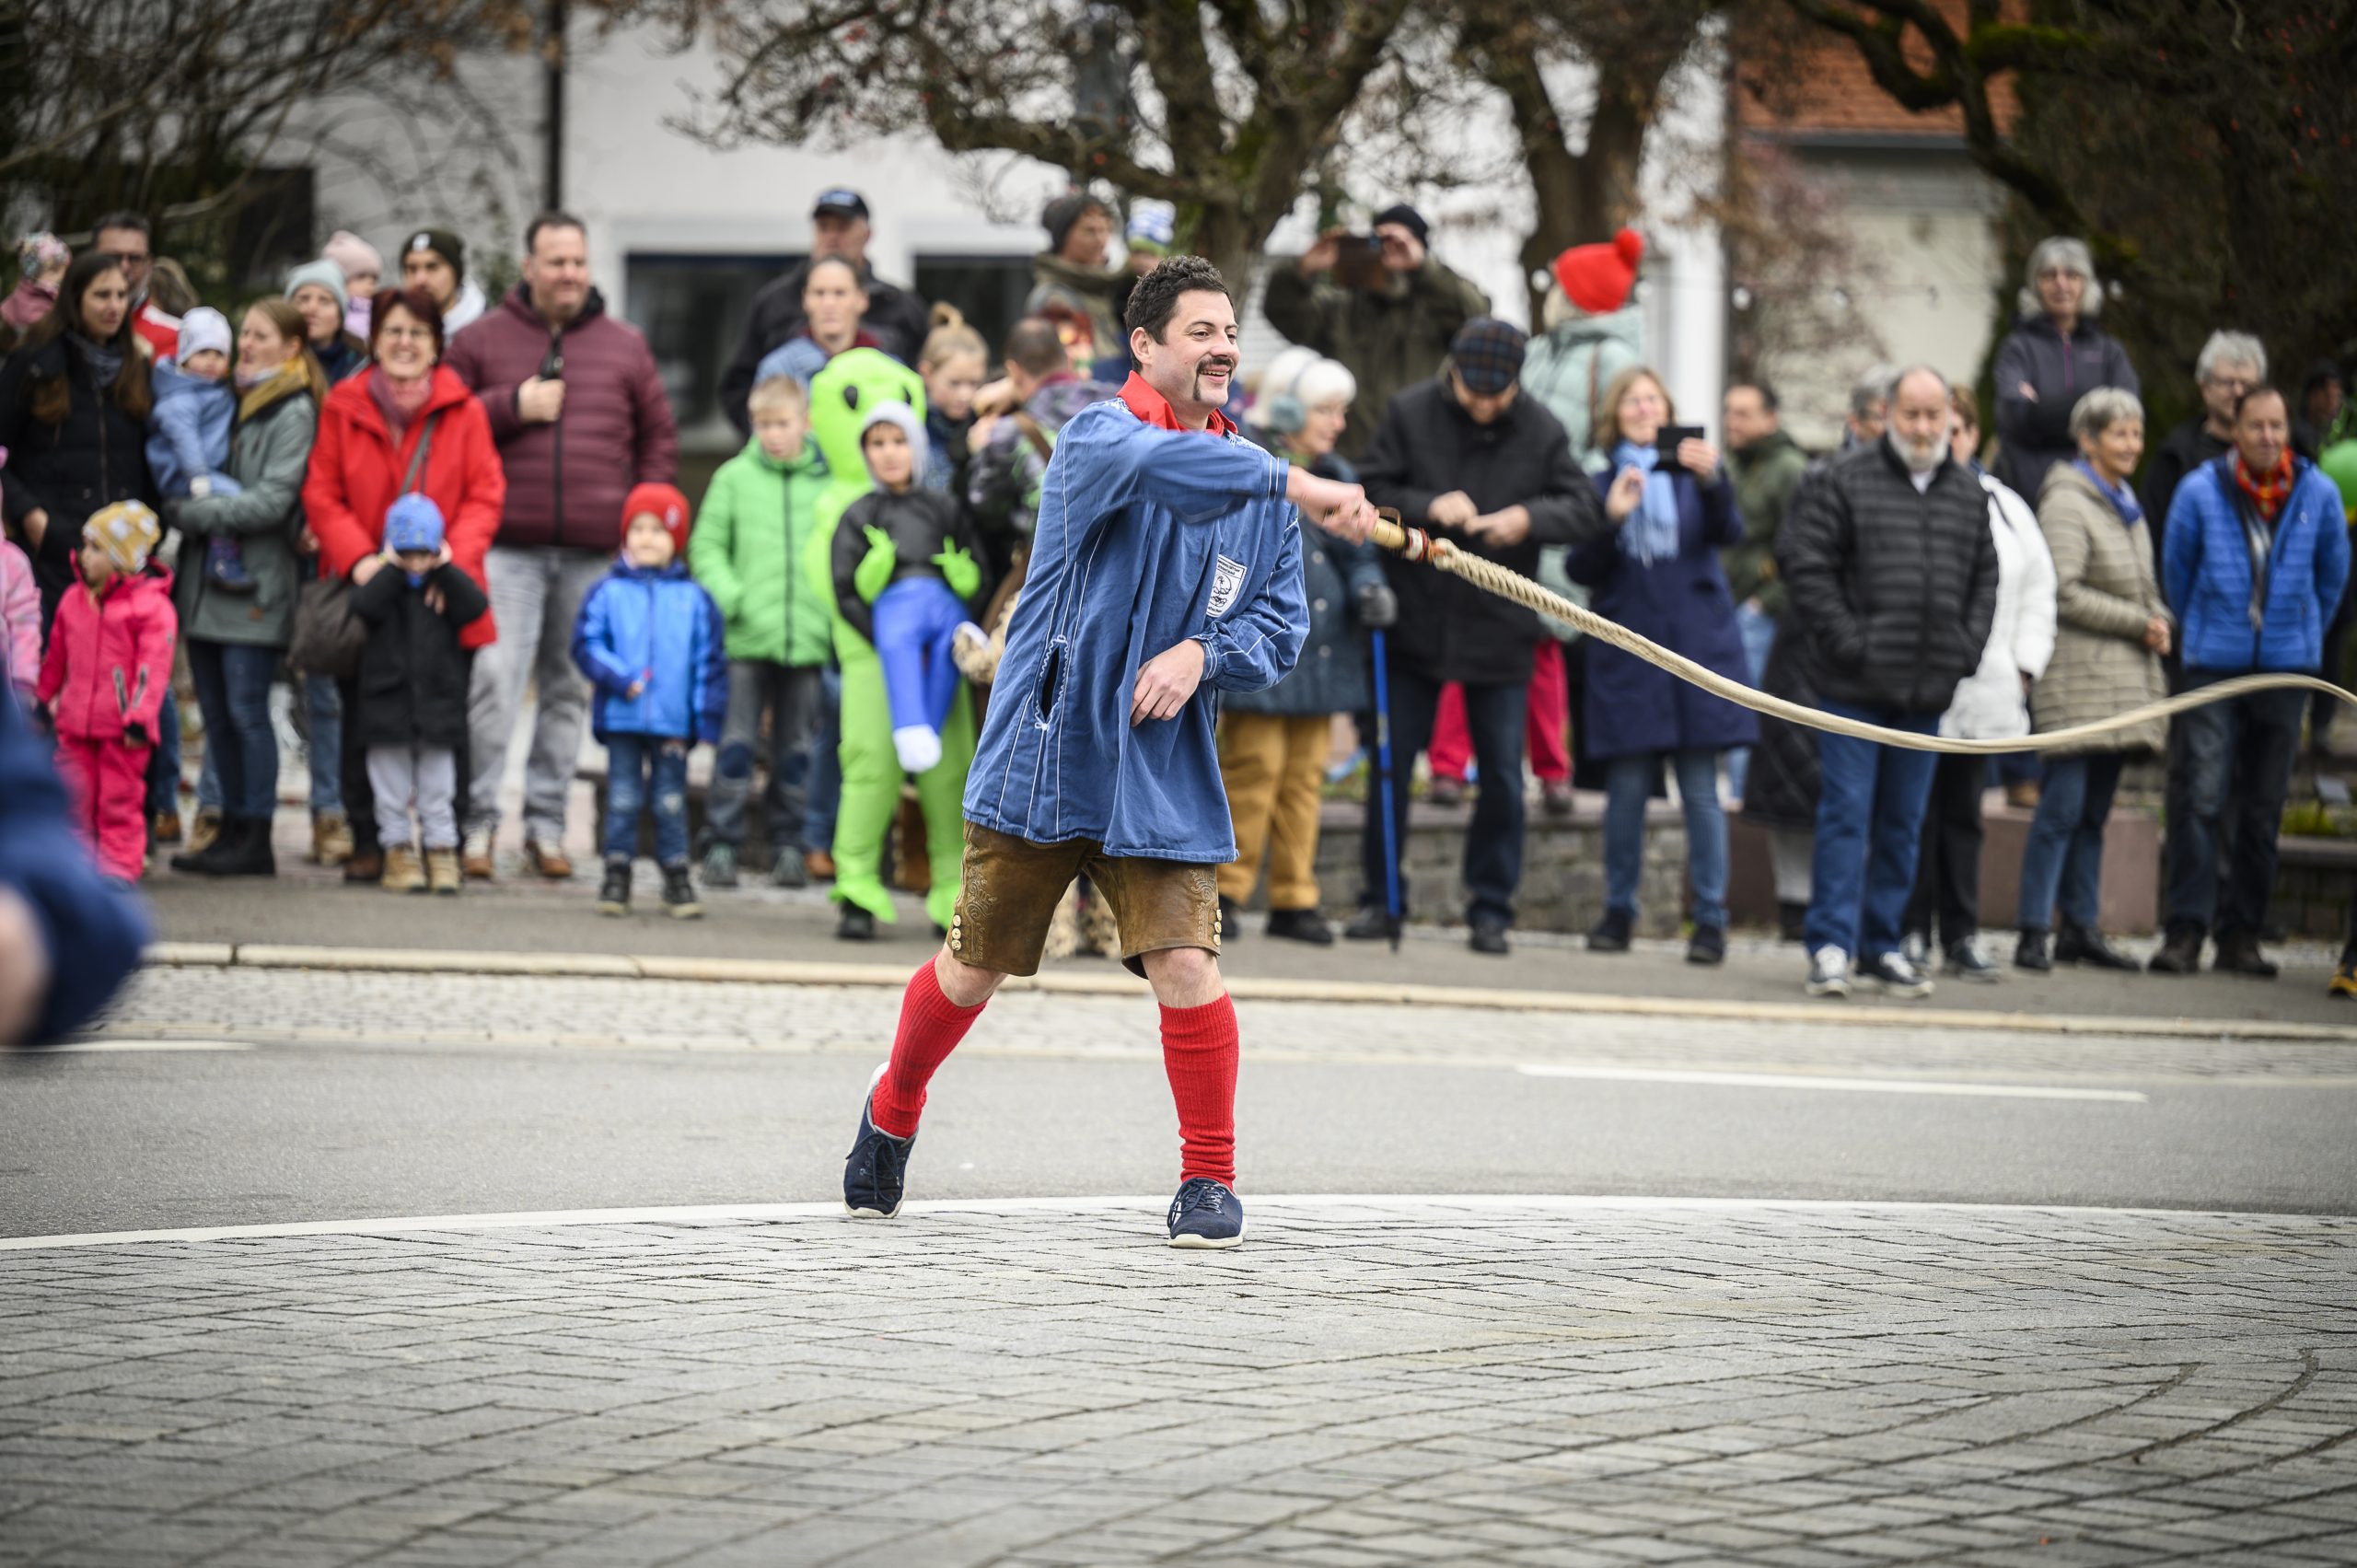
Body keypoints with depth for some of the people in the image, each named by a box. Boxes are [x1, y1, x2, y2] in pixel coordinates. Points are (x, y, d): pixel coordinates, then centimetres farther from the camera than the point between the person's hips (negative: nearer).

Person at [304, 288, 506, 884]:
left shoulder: (463, 411, 3)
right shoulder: (342, 408, 4)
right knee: (362, 724, 4)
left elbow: (484, 496, 1)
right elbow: (322, 495, 3)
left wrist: (453, 558, -15)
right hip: (363, 592, 1)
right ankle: (367, 843, 13)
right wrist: (358, 557, -12)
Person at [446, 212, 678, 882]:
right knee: (494, 680, -12)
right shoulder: (480, 341, 7)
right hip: (508, 545, -3)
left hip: (594, 551, 3)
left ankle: (546, 824, 15)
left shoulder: (624, 345, 13)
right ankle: (479, 821, -7)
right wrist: (513, 406, -8)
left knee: (570, 689, 7)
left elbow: (659, 436, 18)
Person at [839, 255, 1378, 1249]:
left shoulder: (1256, 481, 7)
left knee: (1184, 965, -12)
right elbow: (1158, 465, -34)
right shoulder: (1096, 438, -10)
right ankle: (890, 1116, 35)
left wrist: (1203, 653, -14)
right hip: (1041, 750, -3)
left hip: (1161, 774, 3)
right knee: (974, 968, 9)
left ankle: (1209, 1178, 3)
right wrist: (1296, 486, -44)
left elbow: (1280, 629, 7)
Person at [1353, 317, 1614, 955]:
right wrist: (1427, 507, -23)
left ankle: (1491, 908, 13)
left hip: (1499, 631, 0)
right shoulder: (1410, 413, -5)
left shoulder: (1541, 430, -3)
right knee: (1391, 767, 6)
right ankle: (1378, 898, 16)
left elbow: (1585, 510, -4)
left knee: (1502, 777, 3)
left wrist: (1530, 518, -23)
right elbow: (1369, 493, -5)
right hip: (1414, 621, 0)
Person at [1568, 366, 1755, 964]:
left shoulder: (1690, 470, 8)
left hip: (1696, 645, -1)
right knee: (1627, 787, 0)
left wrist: (1711, 481, -28)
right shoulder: (1601, 482, 11)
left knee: (1701, 790, -4)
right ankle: (1618, 910, 12)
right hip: (1626, 655, 1)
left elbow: (1727, 532, -9)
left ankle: (1711, 919, -1)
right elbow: (1581, 569, 3)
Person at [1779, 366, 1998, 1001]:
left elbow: (1984, 576, 20)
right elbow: (1803, 562, -7)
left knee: (1904, 822, 10)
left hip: (1928, 688, 5)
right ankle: (1831, 947, -4)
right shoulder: (1844, 480, -4)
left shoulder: (1968, 491, 12)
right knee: (1846, 811, -6)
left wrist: (1967, 647, 6)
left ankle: (1883, 944, 17)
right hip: (1855, 686, -5)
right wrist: (1845, 640, -12)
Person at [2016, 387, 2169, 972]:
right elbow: (2062, 591, -17)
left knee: (2094, 810, 10)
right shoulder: (2068, 503, -9)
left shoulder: (2126, 505, 19)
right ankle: (2035, 934, -9)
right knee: (2063, 807, -10)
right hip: (2078, 675, -8)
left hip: (2124, 676, 8)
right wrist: (2137, 622, -13)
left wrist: (2160, 622, 7)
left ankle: (2081, 928, 14)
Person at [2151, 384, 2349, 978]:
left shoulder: (2318, 494, 1)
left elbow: (2332, 573, 17)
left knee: (2263, 807, 5)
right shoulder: (2200, 491, -3)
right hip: (2213, 664, -2)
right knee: (2199, 798, -12)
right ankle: (2185, 929, -10)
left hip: (2286, 667, 2)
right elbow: (2176, 570, 12)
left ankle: (2241, 933, 12)